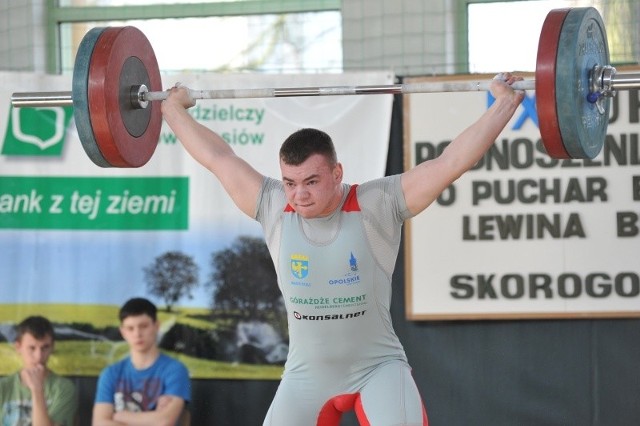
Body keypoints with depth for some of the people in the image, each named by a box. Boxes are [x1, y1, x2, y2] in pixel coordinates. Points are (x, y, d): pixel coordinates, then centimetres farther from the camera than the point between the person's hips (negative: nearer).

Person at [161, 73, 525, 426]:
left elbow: (453, 162, -16)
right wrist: (172, 108, 17)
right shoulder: (273, 208, -4)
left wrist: (505, 102, -17)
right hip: (306, 375, 4)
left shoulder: (377, 206, -14)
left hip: (378, 368, -3)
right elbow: (218, 158, 8)